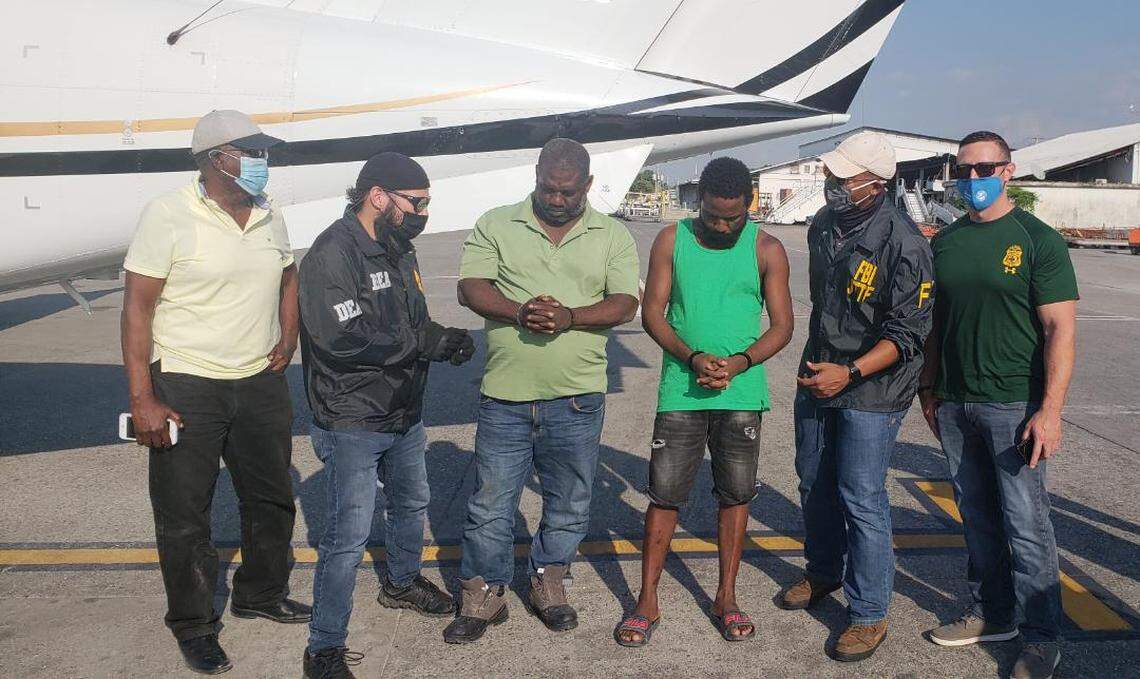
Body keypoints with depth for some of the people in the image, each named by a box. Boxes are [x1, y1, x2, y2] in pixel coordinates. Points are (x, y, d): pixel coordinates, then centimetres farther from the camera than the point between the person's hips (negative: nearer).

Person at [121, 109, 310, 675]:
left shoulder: (270, 216, 5)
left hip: (261, 383, 6)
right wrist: (142, 400, -17)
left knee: (271, 500, 18)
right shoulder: (169, 215, -13)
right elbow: (137, 307, -14)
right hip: (186, 389, -6)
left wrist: (288, 337, 7)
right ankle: (193, 624, 25)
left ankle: (261, 595, 40)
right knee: (183, 516, 6)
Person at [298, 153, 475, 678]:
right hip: (352, 423, -9)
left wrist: (445, 337, -9)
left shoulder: (398, 249, 8)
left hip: (404, 414, 9)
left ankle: (402, 582, 51)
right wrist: (426, 342, -27)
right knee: (349, 536, -6)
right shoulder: (333, 254, -21)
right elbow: (342, 339, -31)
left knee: (411, 503, 26)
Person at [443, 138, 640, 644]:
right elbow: (469, 288, -4)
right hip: (505, 397, -1)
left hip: (577, 399, 1)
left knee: (569, 505, 14)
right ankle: (483, 595, 24)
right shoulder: (496, 225, 4)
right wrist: (519, 312, -22)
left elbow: (625, 303, -4)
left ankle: (548, 584, 36)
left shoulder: (612, 236, 5)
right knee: (490, 504, 6)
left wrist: (570, 317, -21)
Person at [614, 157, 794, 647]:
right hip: (681, 391, 0)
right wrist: (692, 358, -16)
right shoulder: (672, 240, 1)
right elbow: (652, 313, -1)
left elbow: (782, 326, 0)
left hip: (741, 394, 1)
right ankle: (647, 602, 14)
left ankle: (726, 598, 25)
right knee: (664, 493, 2)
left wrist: (739, 362, -17)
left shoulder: (766, 250, 0)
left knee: (735, 495, 10)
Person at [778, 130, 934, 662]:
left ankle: (868, 614, 12)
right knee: (814, 482, 18)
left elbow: (908, 334, -20)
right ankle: (823, 573, 41)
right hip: (817, 377, 8)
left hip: (870, 391, -7)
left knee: (861, 499, -3)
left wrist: (850, 373, -28)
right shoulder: (824, 225, 3)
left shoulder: (902, 242, -20)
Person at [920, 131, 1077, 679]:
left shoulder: (1037, 240, -6)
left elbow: (1060, 329, -11)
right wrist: (929, 389, 14)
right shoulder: (946, 242, 10)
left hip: (1013, 405, -5)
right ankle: (991, 615, 28)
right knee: (978, 520, 14)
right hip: (954, 404, 5)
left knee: (1026, 526, -1)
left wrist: (1050, 410, -18)